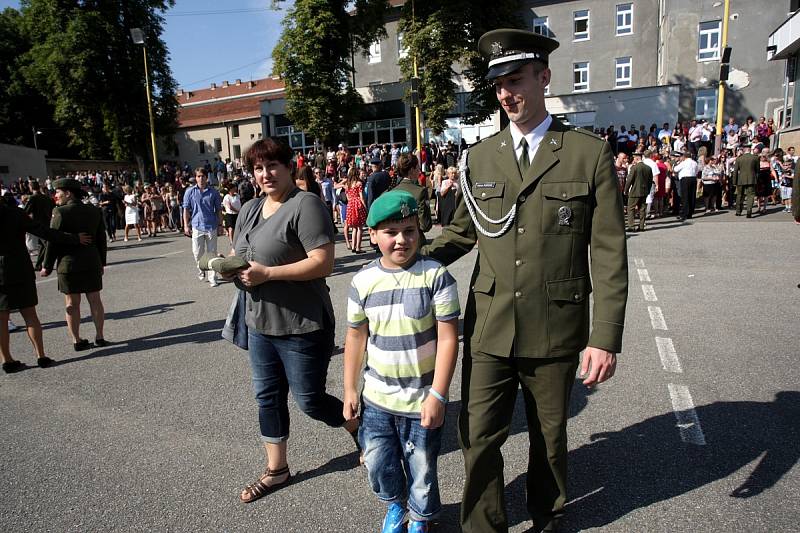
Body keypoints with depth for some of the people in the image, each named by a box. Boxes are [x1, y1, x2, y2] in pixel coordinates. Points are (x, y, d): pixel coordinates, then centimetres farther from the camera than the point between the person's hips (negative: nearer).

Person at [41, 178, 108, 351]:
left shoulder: (60, 212, -11)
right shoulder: (95, 211, 4)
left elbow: (53, 241, -10)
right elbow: (101, 240, 9)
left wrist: (47, 266, -1)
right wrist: (101, 262, 17)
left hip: (68, 264, -4)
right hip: (92, 263, 4)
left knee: (72, 304, 5)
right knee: (95, 301, 10)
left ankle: (77, 341, 10)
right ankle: (100, 337, 14)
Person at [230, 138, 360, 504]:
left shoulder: (305, 205, -15)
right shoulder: (249, 209, 11)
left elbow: (323, 263, -23)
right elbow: (239, 256, 20)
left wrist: (266, 273, -23)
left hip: (302, 326, -8)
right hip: (260, 323, 8)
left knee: (309, 399, 6)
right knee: (268, 396, 17)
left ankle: (360, 428, 35)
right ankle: (276, 470, 36)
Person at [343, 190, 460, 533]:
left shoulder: (435, 276, -14)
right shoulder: (363, 281, -5)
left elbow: (448, 338, -13)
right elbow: (355, 338, 4)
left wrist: (437, 394, -15)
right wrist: (350, 390, 7)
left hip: (422, 399, -3)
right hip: (377, 397, 3)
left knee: (421, 469, 14)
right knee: (377, 462, 18)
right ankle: (395, 504, 50)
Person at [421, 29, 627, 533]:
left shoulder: (590, 153, -5)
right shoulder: (480, 157, 4)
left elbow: (609, 253, -6)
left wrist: (606, 338, -10)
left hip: (555, 330, -1)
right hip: (489, 327, 2)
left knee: (549, 438, 18)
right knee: (478, 438, 6)